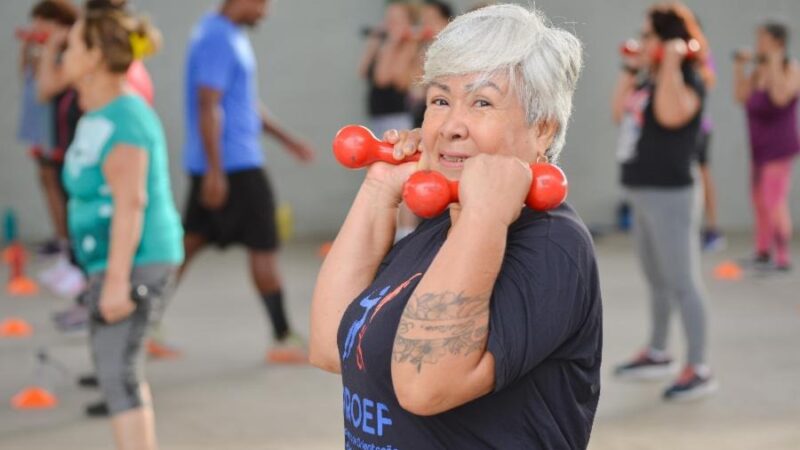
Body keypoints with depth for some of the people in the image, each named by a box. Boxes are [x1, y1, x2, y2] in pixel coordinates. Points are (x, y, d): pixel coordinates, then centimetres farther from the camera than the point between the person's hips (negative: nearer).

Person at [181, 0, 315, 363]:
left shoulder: (232, 36, 15)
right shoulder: (218, 39, -17)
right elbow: (208, 106, -21)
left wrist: (286, 139, 24)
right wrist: (215, 171, -23)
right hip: (234, 166, -10)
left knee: (190, 243, 11)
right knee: (264, 247, -1)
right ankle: (284, 340, 7)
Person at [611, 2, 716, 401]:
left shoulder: (688, 80, -14)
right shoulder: (651, 81, 13)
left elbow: (671, 115, -33)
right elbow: (619, 113, 17)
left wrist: (671, 62, -28)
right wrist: (631, 69, 13)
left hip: (671, 195, -10)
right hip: (643, 194, 10)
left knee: (682, 283, -7)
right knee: (658, 280, 20)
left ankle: (698, 371, -4)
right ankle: (657, 355, 33)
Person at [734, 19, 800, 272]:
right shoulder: (760, 70, 7)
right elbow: (742, 97, 0)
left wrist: (775, 62, -24)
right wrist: (739, 67, -3)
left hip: (779, 148, -9)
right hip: (760, 148, 9)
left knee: (774, 201, -14)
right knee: (759, 199, 14)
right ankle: (763, 253, 26)